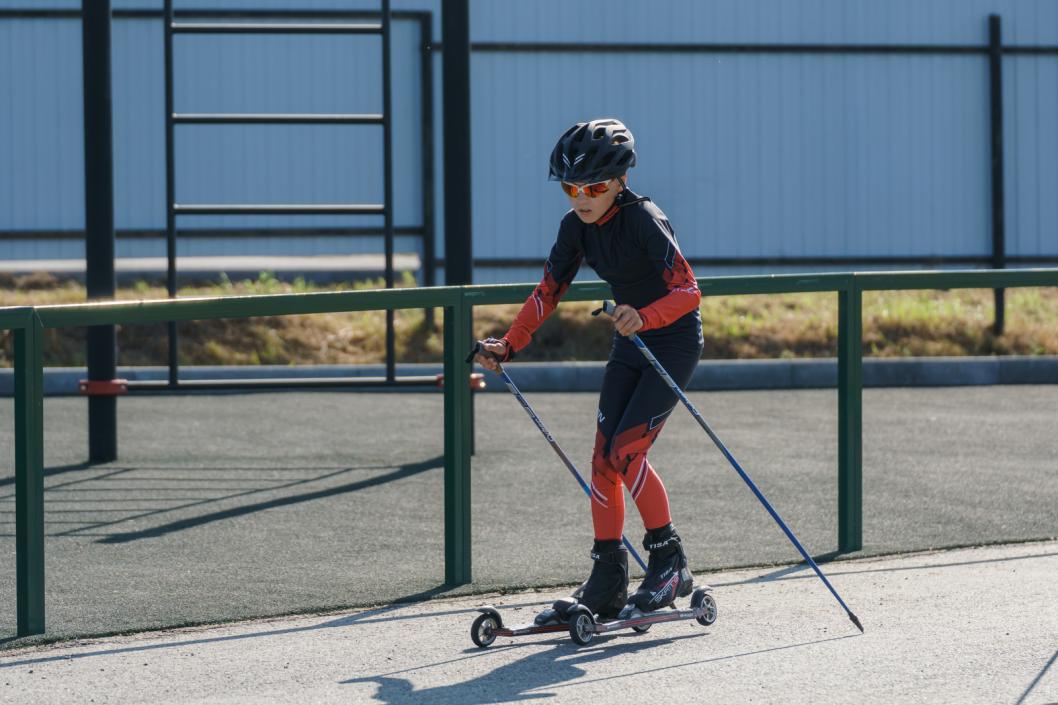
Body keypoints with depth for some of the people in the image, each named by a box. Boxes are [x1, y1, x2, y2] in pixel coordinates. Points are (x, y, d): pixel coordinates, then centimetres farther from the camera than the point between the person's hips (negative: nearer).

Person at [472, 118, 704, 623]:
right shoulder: (577, 227, -3)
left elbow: (688, 291, -30)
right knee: (604, 458, 1)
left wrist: (644, 316, -48)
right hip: (629, 344, 7)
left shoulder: (643, 221, -23)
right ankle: (606, 588, 7)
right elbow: (548, 292, 4)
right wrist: (509, 345, -7)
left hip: (675, 342, -7)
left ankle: (670, 566, -3)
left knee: (625, 452, -17)